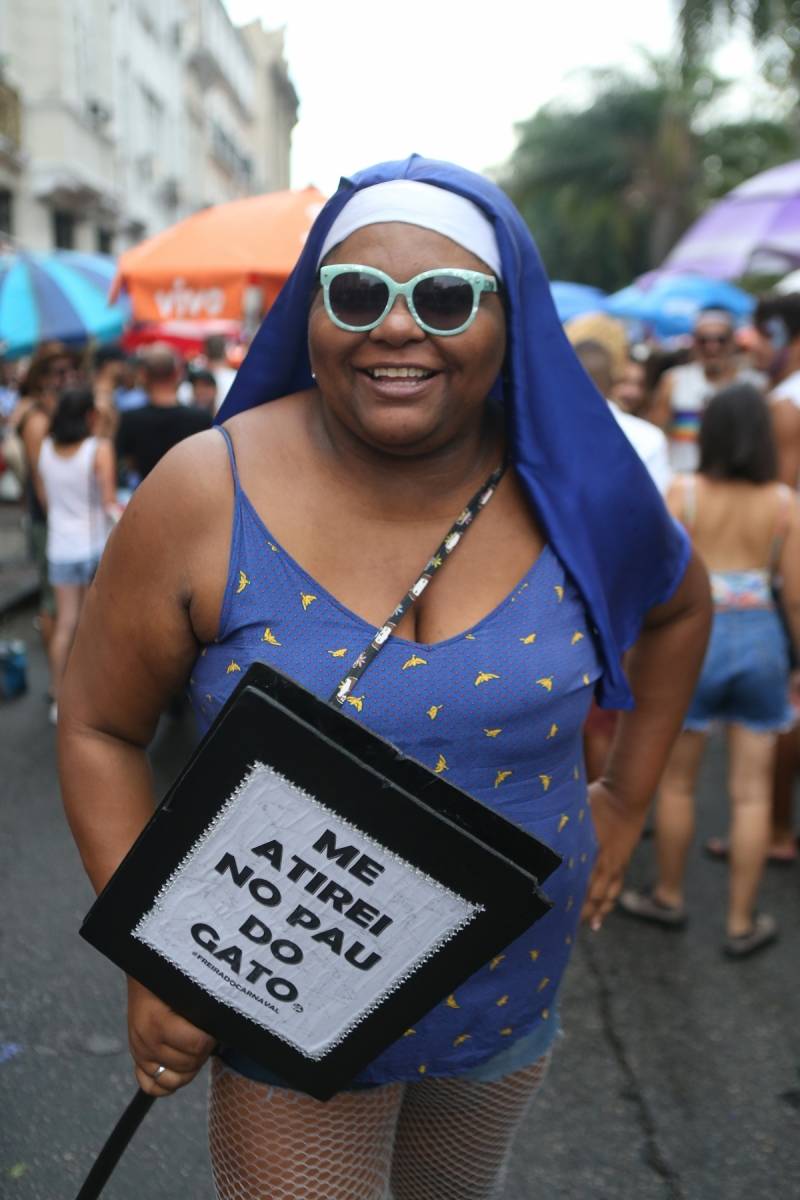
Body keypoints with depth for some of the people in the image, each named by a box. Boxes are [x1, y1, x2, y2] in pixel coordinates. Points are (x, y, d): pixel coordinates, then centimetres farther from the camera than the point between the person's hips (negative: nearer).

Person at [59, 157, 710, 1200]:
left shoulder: (568, 489, -12)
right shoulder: (206, 497, -19)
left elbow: (680, 609, 9)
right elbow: (101, 726, -10)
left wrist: (627, 800, 6)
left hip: (515, 988, 4)